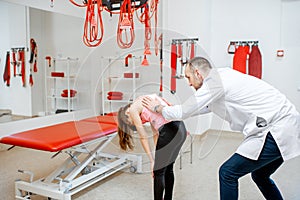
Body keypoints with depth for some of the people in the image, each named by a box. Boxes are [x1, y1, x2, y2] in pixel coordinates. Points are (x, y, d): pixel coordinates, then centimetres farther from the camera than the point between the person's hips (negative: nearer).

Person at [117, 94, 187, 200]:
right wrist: (158, 154, 20)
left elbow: (143, 137, 3)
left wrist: (152, 160, 9)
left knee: (158, 172, 8)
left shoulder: (133, 109, 4)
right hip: (181, 127, 9)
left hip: (169, 130, -9)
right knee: (168, 169, 23)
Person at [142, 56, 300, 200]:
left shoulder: (214, 83, -13)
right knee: (259, 175, 25)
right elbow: (205, 107, 30)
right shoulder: (222, 75, 15)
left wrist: (158, 108, 12)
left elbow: (184, 112, -7)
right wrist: (169, 113, 32)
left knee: (228, 173, -4)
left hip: (276, 132, -10)